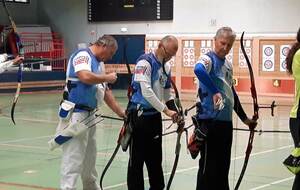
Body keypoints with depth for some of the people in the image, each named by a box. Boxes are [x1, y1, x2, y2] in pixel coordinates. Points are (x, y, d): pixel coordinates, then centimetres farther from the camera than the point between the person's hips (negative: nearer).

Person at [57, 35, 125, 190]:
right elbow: (85, 77, -30)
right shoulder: (82, 55, -10)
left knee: (90, 157, 19)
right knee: (73, 159, -10)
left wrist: (120, 112, 17)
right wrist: (107, 77, -14)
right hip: (75, 114, -10)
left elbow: (105, 92, 21)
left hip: (89, 114, 10)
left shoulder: (98, 63, 17)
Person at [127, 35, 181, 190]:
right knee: (137, 158, -1)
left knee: (155, 157, 16)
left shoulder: (167, 67, 10)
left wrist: (175, 114, 3)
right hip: (140, 115, -8)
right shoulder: (145, 62, -14)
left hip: (155, 115, 8)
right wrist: (166, 110, -20)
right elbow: (146, 91, -23)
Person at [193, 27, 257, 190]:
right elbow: (198, 70, -35)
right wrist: (215, 91, -35)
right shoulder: (208, 59, -9)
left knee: (223, 164, 13)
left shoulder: (228, 65, 15)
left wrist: (244, 118, 28)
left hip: (226, 121, 8)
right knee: (209, 165, -3)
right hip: (210, 120, -8)